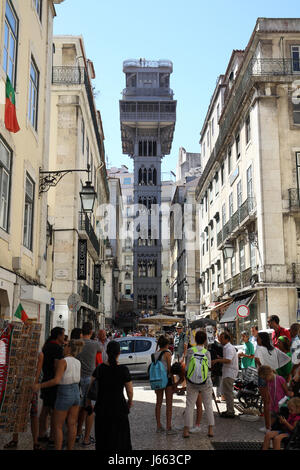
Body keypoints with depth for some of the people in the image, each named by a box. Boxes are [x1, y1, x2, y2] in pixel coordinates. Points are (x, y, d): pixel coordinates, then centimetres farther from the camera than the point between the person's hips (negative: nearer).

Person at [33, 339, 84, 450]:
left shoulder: (63, 361, -18)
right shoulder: (78, 363, 4)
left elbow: (56, 380, -25)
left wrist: (40, 385, -17)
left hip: (64, 396, -6)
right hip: (76, 393, 7)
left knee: (57, 426, 7)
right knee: (72, 425, 12)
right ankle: (69, 449, 20)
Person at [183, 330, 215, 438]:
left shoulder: (190, 351, -4)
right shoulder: (206, 352, -6)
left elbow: (187, 368, -1)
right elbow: (208, 367, -4)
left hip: (192, 382, 0)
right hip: (206, 382, 0)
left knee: (189, 406, 5)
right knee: (208, 405, 12)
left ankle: (186, 430, 1)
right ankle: (210, 430, 11)